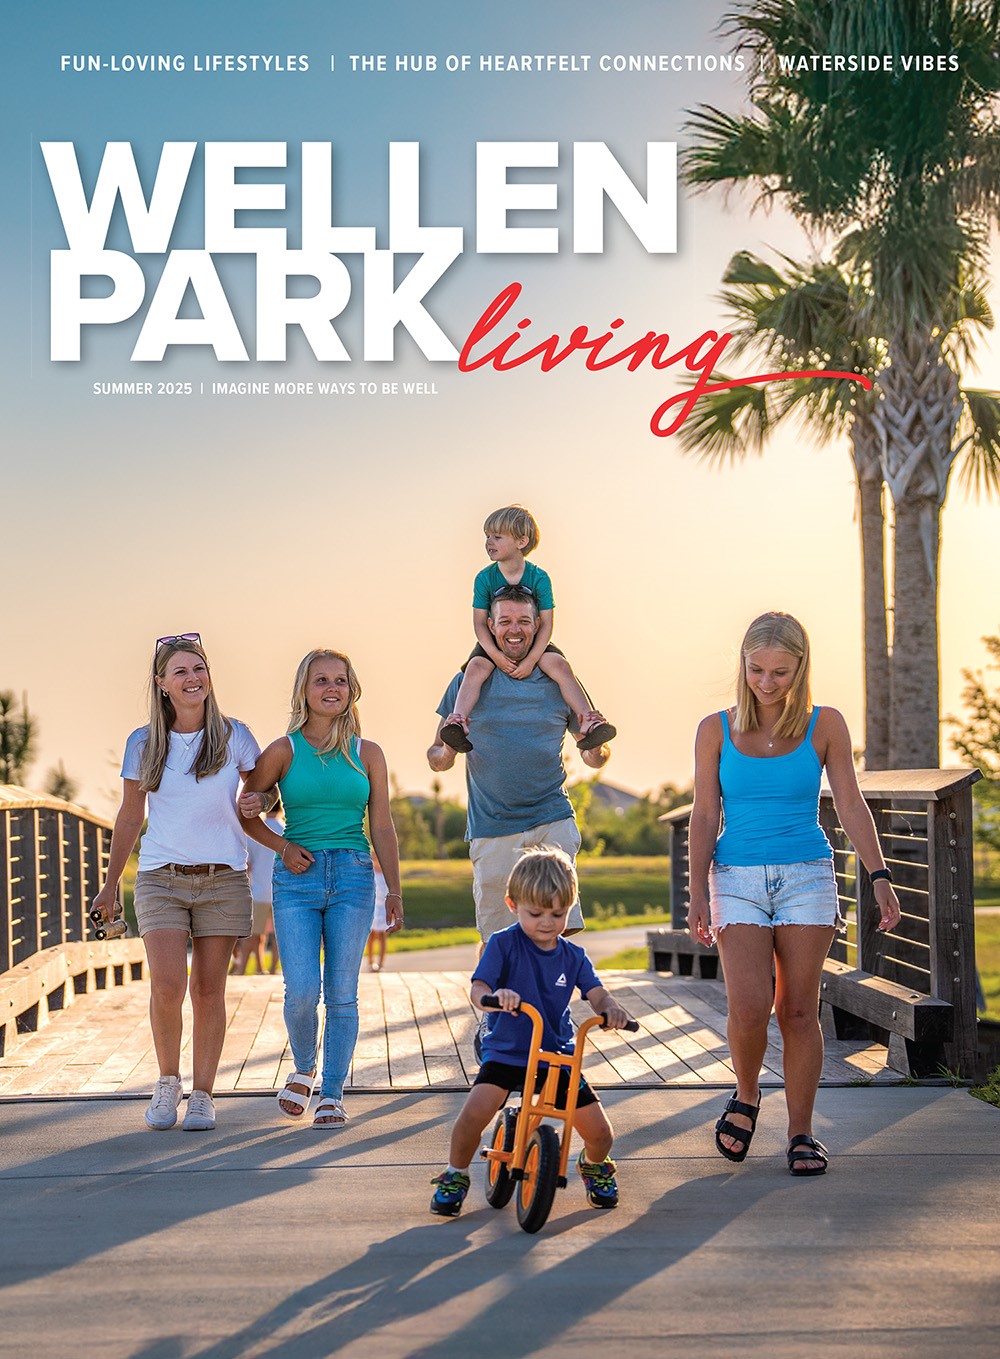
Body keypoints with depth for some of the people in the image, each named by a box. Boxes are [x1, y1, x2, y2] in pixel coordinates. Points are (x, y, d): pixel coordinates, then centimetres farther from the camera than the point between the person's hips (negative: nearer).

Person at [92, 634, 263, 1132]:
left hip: (222, 880, 0)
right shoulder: (143, 744, 4)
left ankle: (202, 1095, 13)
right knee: (167, 987, -13)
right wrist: (111, 881, 18)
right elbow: (129, 816, 14)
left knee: (208, 990, 1)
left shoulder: (234, 736, 2)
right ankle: (167, 1081, 10)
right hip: (161, 879, 0)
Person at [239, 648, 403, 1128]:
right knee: (302, 992, -9)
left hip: (353, 876, 1)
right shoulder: (283, 751, 3)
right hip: (297, 878, -1)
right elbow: (246, 809, 11)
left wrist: (394, 891, 5)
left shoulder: (367, 754, 8)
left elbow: (382, 828, 9)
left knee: (342, 994, 1)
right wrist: (282, 847, -4)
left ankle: (332, 1093, 14)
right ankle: (303, 1069, 20)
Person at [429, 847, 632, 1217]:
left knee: (601, 1134, -4)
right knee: (474, 1113, -28)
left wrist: (611, 1009, -30)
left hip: (557, 1055, 3)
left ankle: (594, 1166, 34)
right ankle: (455, 1175, 1)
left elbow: (596, 994, -5)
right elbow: (477, 989, -17)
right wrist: (494, 995, -42)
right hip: (506, 1051, -3)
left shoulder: (573, 956, 5)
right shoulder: (504, 943, -7)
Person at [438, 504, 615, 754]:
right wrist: (495, 654, -23)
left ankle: (587, 721, -30)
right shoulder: (484, 578, -8)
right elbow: (479, 622, -8)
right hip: (494, 642, 1)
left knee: (560, 665, -25)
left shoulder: (539, 577, -11)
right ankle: (458, 721, -41)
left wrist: (532, 660, -22)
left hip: (533, 642, 0)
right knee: (476, 667, -29)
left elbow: (546, 624, -11)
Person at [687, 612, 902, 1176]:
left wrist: (880, 876, -8)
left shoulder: (825, 726, 2)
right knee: (749, 1007, -14)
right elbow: (705, 815, 4)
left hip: (807, 877, 0)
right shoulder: (716, 731, 3)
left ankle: (802, 1131, 12)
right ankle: (746, 1096, 15)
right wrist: (698, 892, -1)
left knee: (799, 1011, -1)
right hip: (738, 880, 0)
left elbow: (851, 805, 1)